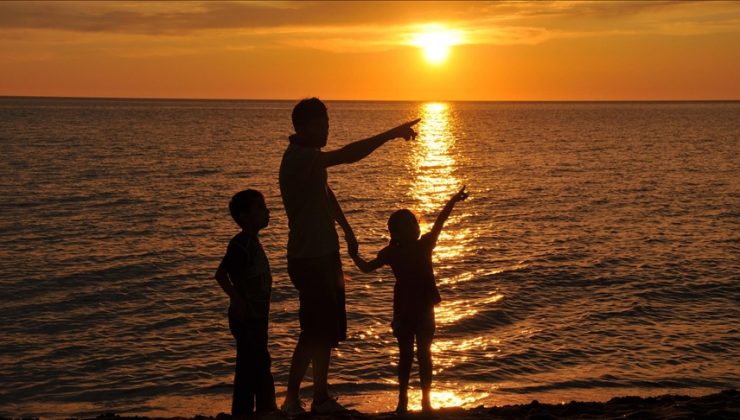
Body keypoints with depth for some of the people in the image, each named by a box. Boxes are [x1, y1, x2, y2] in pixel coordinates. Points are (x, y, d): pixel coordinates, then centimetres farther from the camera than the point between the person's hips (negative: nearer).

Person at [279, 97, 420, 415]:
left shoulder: (311, 158, 12)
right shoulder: (298, 158, -20)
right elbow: (347, 155, -33)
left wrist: (347, 231, 29)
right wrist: (391, 134, -33)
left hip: (324, 257, 10)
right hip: (309, 259, -10)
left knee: (327, 331, 13)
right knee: (314, 333, -7)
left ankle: (321, 398, 21)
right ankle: (291, 400, 2)